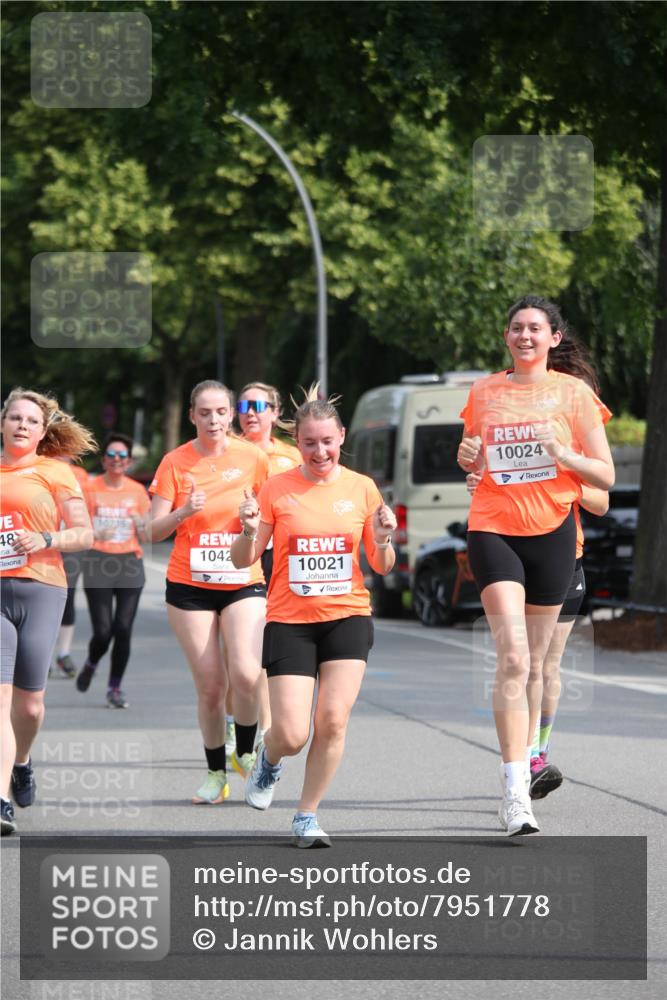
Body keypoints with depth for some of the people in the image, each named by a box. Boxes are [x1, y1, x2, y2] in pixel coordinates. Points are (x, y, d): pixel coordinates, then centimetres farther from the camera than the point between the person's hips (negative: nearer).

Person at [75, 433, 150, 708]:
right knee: (103, 631, -6)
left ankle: (115, 688, 8)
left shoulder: (137, 491, 6)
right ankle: (91, 665, 28)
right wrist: (94, 533, -17)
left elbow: (145, 536, 10)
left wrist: (142, 526, -12)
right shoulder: (90, 489, 0)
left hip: (129, 563, 2)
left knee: (123, 630, -5)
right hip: (98, 562, -2)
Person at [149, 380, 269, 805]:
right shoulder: (176, 462, -1)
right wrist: (183, 512, -23)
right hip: (190, 586, 1)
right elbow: (155, 530, -4)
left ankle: (245, 753, 5)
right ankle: (217, 773, 16)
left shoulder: (253, 458, -1)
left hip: (243, 582, -1)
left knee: (246, 674, -20)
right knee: (210, 684, -1)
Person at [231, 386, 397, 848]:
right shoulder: (277, 489, -2)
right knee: (292, 735, -8)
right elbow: (243, 560, 1)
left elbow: (382, 567, 8)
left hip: (347, 618, 1)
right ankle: (269, 759, 29)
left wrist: (383, 542, -13)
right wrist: (250, 532, -19)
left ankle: (307, 815, 7)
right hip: (289, 621, -1)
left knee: (333, 721, -12)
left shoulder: (362, 488, 3)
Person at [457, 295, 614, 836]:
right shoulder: (484, 391, 9)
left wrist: (565, 455, -16)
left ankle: (523, 766, 28)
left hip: (552, 533, 1)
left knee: (533, 663, 9)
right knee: (513, 658, -16)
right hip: (494, 531, -1)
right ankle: (516, 794, -22)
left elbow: (606, 476, 3)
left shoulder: (573, 392, 3)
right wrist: (469, 458, -2)